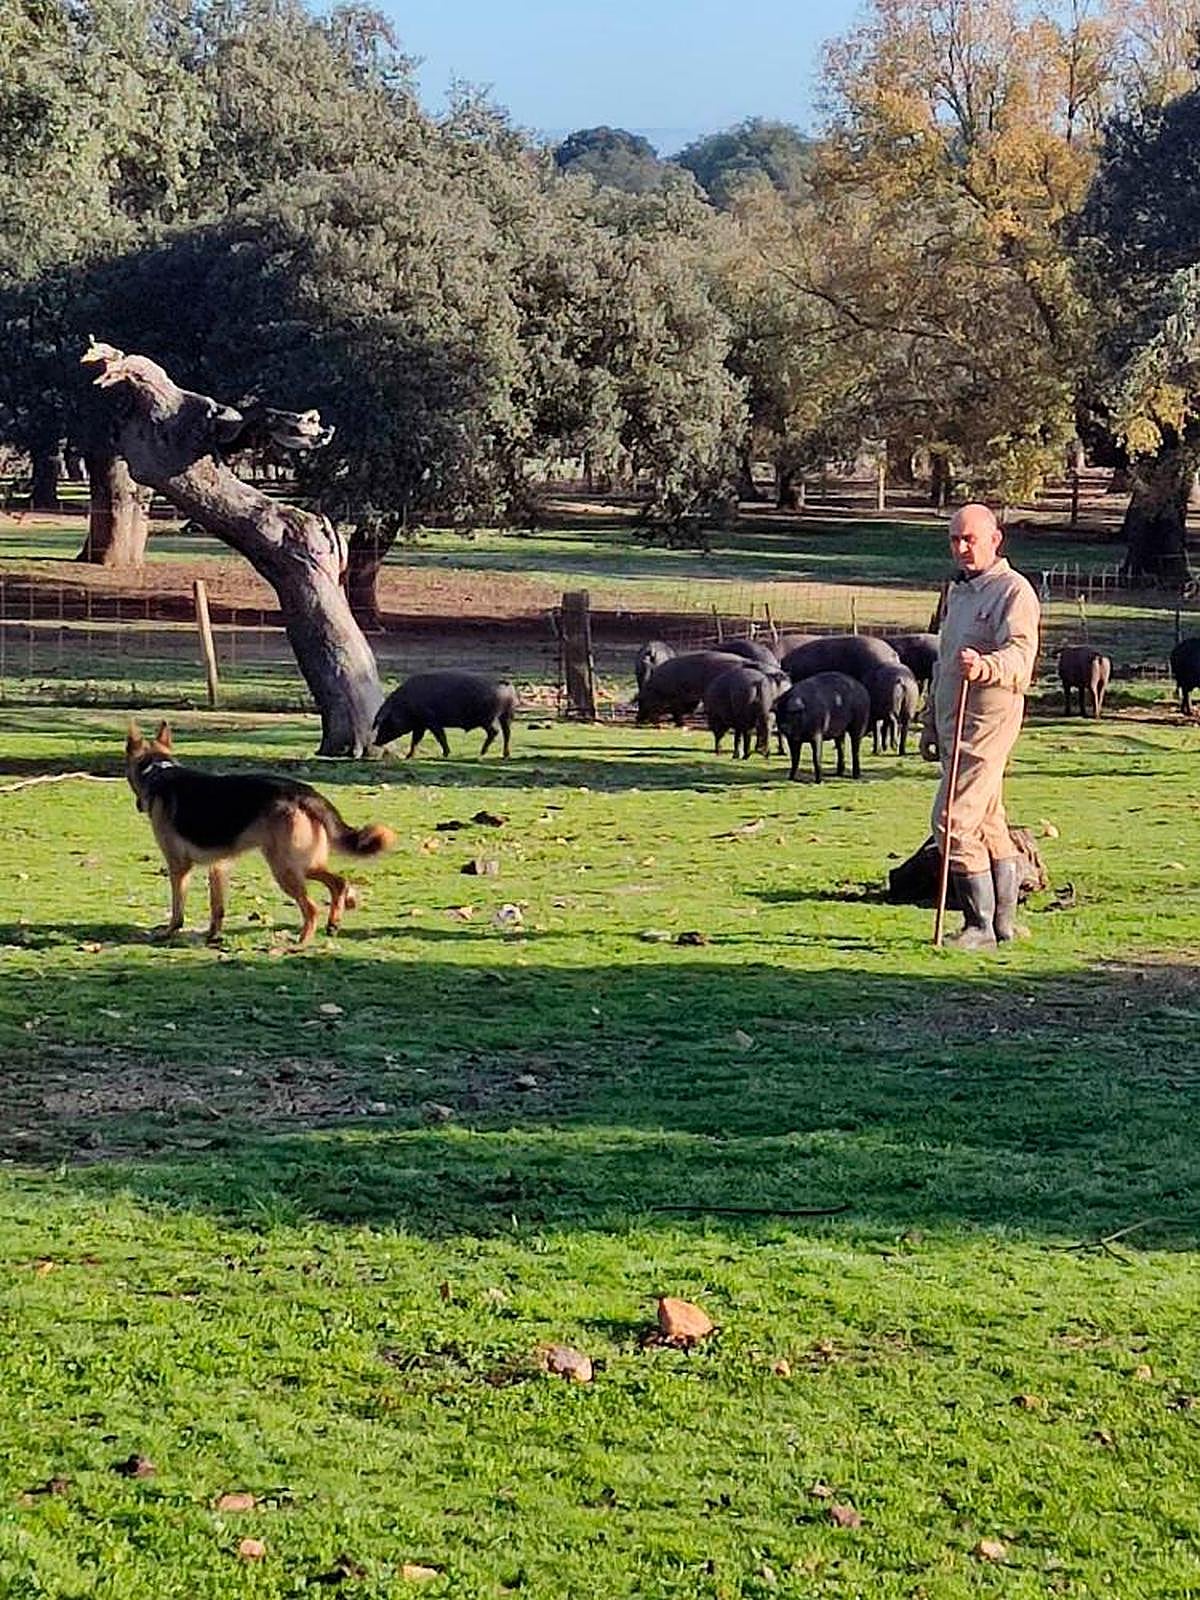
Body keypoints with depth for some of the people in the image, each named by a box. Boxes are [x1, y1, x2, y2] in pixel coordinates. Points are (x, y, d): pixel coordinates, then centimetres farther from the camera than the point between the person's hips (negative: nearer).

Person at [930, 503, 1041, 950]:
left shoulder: (1013, 591, -9)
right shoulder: (957, 590, 19)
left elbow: (1021, 654, -25)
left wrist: (985, 667, -45)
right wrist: (933, 724, 26)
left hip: (987, 722, -9)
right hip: (953, 724, 9)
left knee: (953, 821, -14)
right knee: (988, 824, 13)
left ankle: (980, 926, -9)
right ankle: (1004, 922, 20)